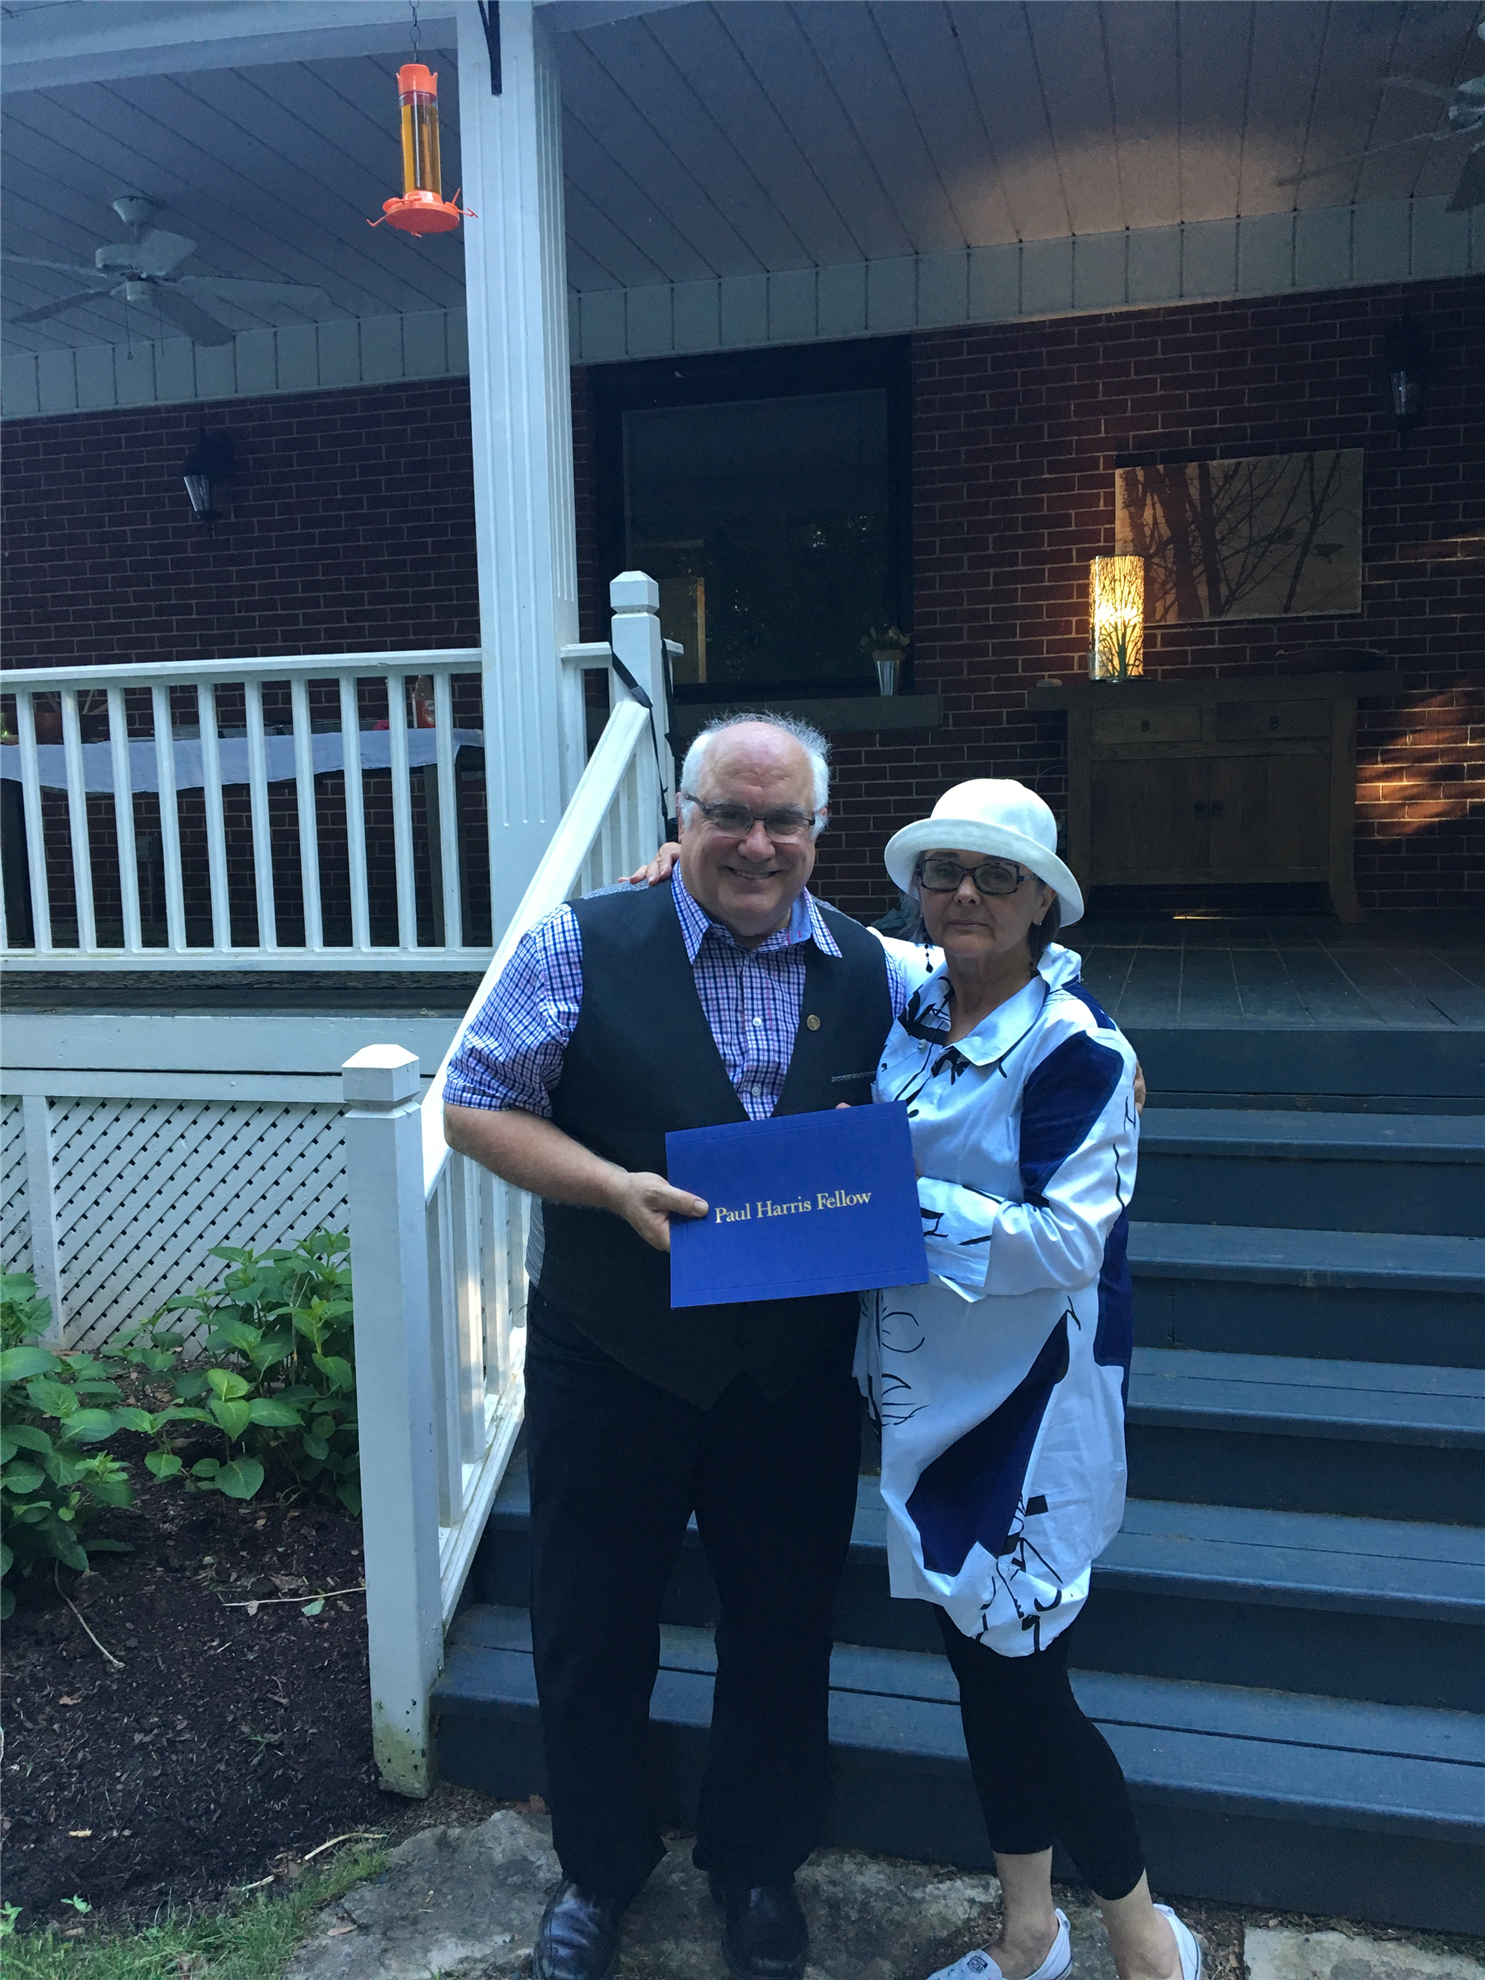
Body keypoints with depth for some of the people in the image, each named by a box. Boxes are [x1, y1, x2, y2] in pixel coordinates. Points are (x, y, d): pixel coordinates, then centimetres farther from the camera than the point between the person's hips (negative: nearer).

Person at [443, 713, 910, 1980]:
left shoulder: (875, 975, 0)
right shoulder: (582, 947, -8)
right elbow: (476, 1105, -8)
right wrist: (615, 1187, -21)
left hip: (798, 1376, 2)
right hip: (611, 1363, -1)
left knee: (783, 1633, 18)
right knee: (591, 1630, 16)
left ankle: (759, 1865, 45)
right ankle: (599, 1868, 44)